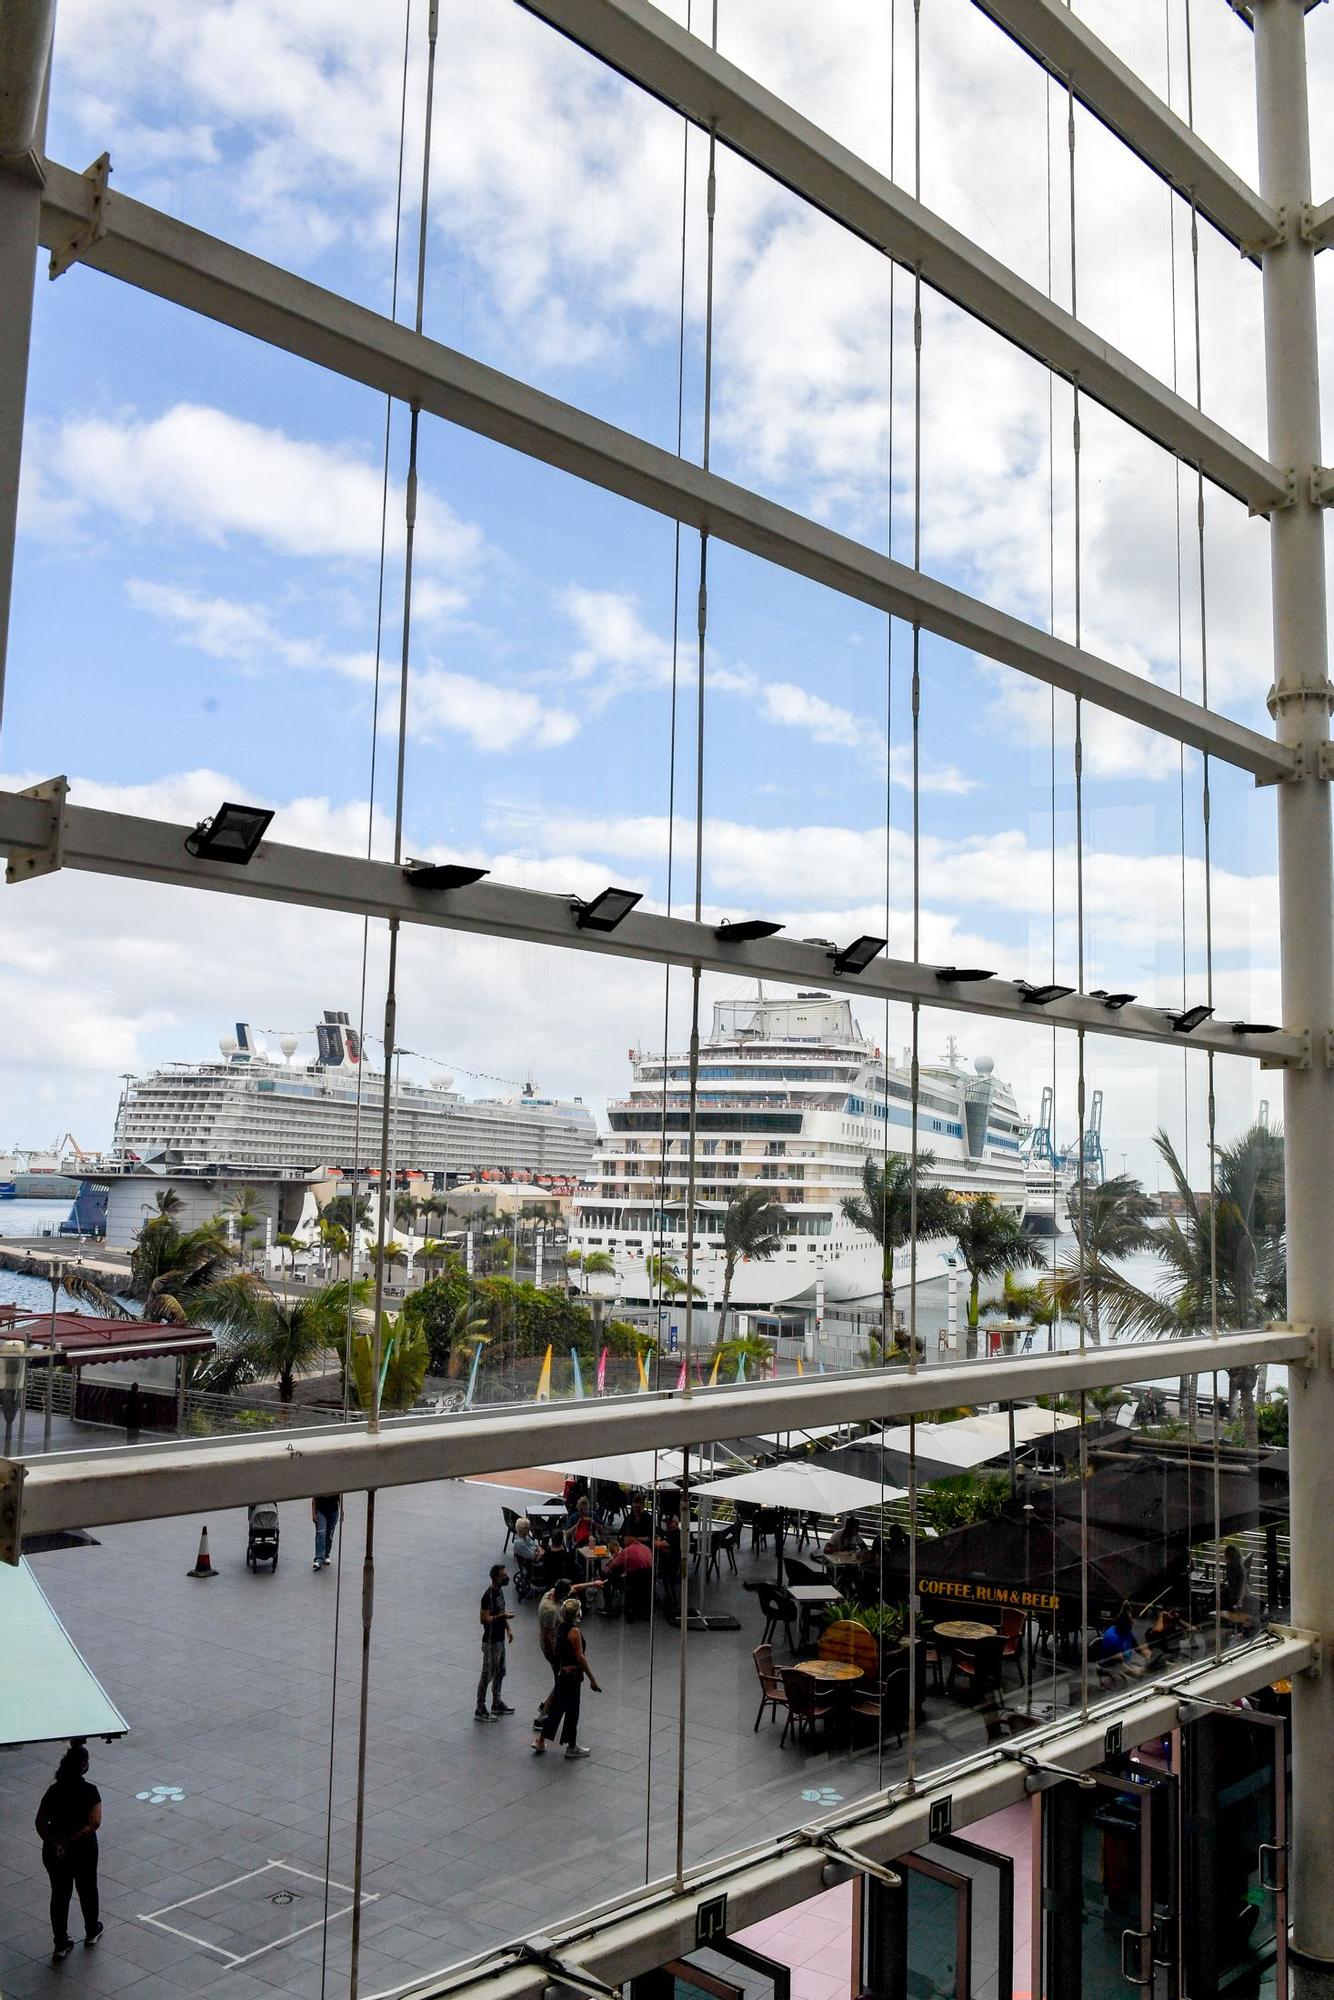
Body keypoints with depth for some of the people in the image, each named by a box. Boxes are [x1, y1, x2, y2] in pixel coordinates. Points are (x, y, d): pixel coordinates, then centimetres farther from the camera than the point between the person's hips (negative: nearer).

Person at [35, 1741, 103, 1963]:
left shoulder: (53, 1791, -10)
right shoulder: (90, 1792, -19)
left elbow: (41, 1823, -13)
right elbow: (94, 1823, -26)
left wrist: (54, 1843, -18)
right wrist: (71, 1841, -22)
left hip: (55, 1852, 2)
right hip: (84, 1851, -2)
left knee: (60, 1894, 16)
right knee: (87, 1890, 21)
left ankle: (61, 1944, 19)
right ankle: (92, 1932, 40)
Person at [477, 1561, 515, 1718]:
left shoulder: (500, 1590, 4)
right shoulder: (488, 1595, -24)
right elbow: (484, 1619, -25)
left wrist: (508, 1629, 13)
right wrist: (502, 1616, -29)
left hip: (500, 1639, 9)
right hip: (491, 1641, -9)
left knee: (500, 1672, 19)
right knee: (487, 1675, 0)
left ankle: (496, 1705, 32)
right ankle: (480, 1709, 10)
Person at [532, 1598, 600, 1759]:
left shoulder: (562, 1628, 5)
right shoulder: (574, 1631, -21)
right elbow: (580, 1658, -21)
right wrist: (592, 1680, -16)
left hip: (561, 1673, 8)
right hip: (572, 1675, -8)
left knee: (556, 1707, 17)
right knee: (572, 1710, 5)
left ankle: (540, 1740, 20)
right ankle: (572, 1747, 16)